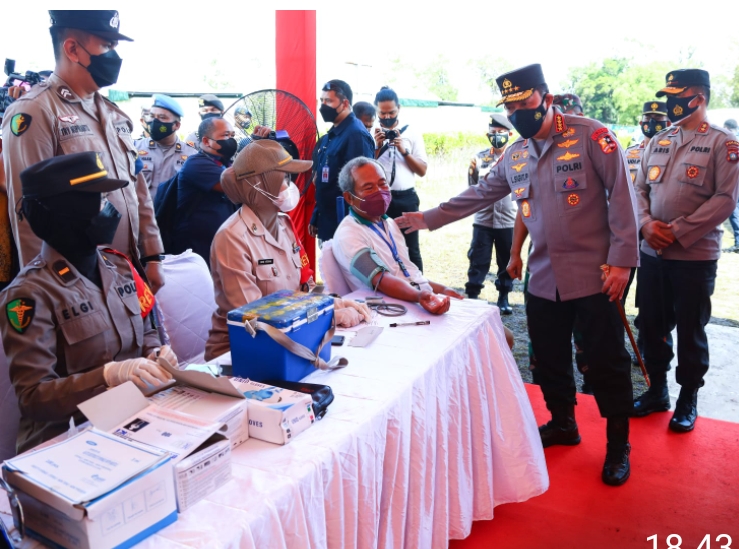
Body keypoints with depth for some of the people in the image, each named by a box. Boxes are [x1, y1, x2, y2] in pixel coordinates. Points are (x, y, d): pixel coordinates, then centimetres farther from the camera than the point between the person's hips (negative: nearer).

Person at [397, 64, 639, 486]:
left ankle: (618, 445, 23)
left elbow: (621, 195, -12)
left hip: (594, 275, -5)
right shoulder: (515, 156, 9)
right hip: (543, 277, 6)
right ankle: (563, 424, 37)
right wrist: (429, 219, 14)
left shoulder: (590, 135, -9)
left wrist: (621, 260, -16)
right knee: (549, 357, 15)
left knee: (607, 360, 5)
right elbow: (479, 195, 17)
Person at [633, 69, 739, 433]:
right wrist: (646, 223, -10)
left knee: (691, 331, 6)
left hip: (695, 256, -5)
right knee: (652, 326, 12)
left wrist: (677, 232, -18)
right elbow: (639, 188, 9)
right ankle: (657, 390, 29)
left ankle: (688, 399, 23)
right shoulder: (657, 142, 11)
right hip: (652, 254, 5)